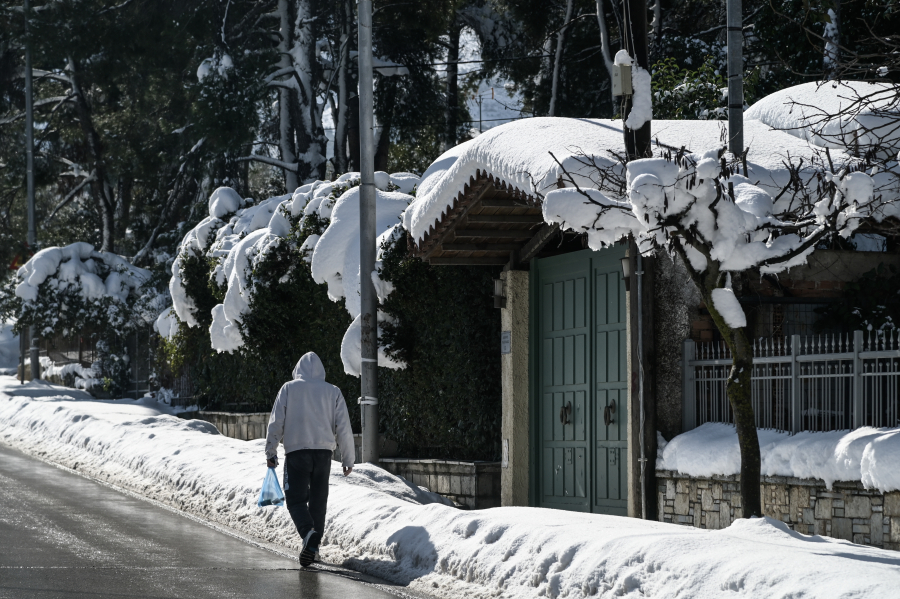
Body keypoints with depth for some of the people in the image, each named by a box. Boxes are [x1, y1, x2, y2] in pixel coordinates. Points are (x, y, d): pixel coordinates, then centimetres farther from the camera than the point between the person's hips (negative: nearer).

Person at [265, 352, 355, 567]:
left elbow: (276, 422, 2)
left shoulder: (289, 389, 4)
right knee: (318, 500, 11)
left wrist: (270, 452, 9)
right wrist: (349, 459, 13)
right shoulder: (333, 392, 9)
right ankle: (313, 545, 10)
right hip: (323, 452, 2)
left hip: (296, 452, -2)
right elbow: (344, 428, 7)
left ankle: (308, 531, -27)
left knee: (296, 498, -1)